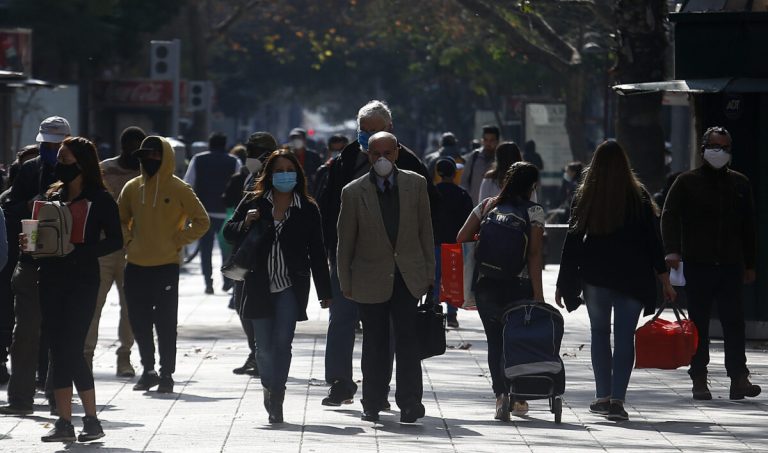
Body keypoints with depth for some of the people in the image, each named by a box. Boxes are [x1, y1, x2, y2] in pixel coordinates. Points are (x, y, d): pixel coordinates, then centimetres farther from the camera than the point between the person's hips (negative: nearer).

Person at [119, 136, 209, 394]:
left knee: (166, 324, -1)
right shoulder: (132, 188, 7)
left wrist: (177, 242, -5)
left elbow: (202, 222, 1)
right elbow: (120, 221, 21)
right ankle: (148, 371, 21)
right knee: (139, 323, 8)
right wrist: (127, 242, 5)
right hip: (135, 267, 4)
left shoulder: (178, 189, -3)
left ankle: (166, 374, 7)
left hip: (166, 266, -4)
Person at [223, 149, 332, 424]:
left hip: (291, 287, -1)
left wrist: (324, 292, 5)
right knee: (263, 347, 4)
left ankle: (276, 399, -4)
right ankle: (269, 385, 30)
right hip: (259, 286, 1)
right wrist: (245, 224, -15)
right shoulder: (254, 203, 5)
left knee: (282, 342, -11)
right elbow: (229, 232, 8)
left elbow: (317, 253, 6)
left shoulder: (307, 209, 4)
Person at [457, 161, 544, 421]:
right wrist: (538, 293, -10)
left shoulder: (487, 206, 6)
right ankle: (518, 397, 17)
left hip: (485, 284, 2)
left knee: (495, 341, 7)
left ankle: (500, 393, -10)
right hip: (518, 285, -2)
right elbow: (534, 254, -10)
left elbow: (462, 238, 3)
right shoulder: (533, 211, -4)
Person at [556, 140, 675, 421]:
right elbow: (653, 240, -2)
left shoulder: (584, 197, -1)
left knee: (600, 333, 14)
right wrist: (664, 281, 4)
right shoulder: (638, 197, -3)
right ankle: (617, 399, -9)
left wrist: (563, 283, 7)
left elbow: (572, 240, 1)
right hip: (632, 278, -1)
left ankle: (603, 396, 11)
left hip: (595, 276, 1)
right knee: (625, 336, 0)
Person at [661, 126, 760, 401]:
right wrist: (672, 250, -19)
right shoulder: (688, 182, 4)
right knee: (699, 323, 2)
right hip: (698, 264, -2)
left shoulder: (739, 184, 14)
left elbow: (748, 226, 17)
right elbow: (670, 216, -3)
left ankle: (738, 378, -8)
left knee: (734, 321, -6)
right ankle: (699, 380, 7)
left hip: (731, 265, 2)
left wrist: (750, 264, 14)